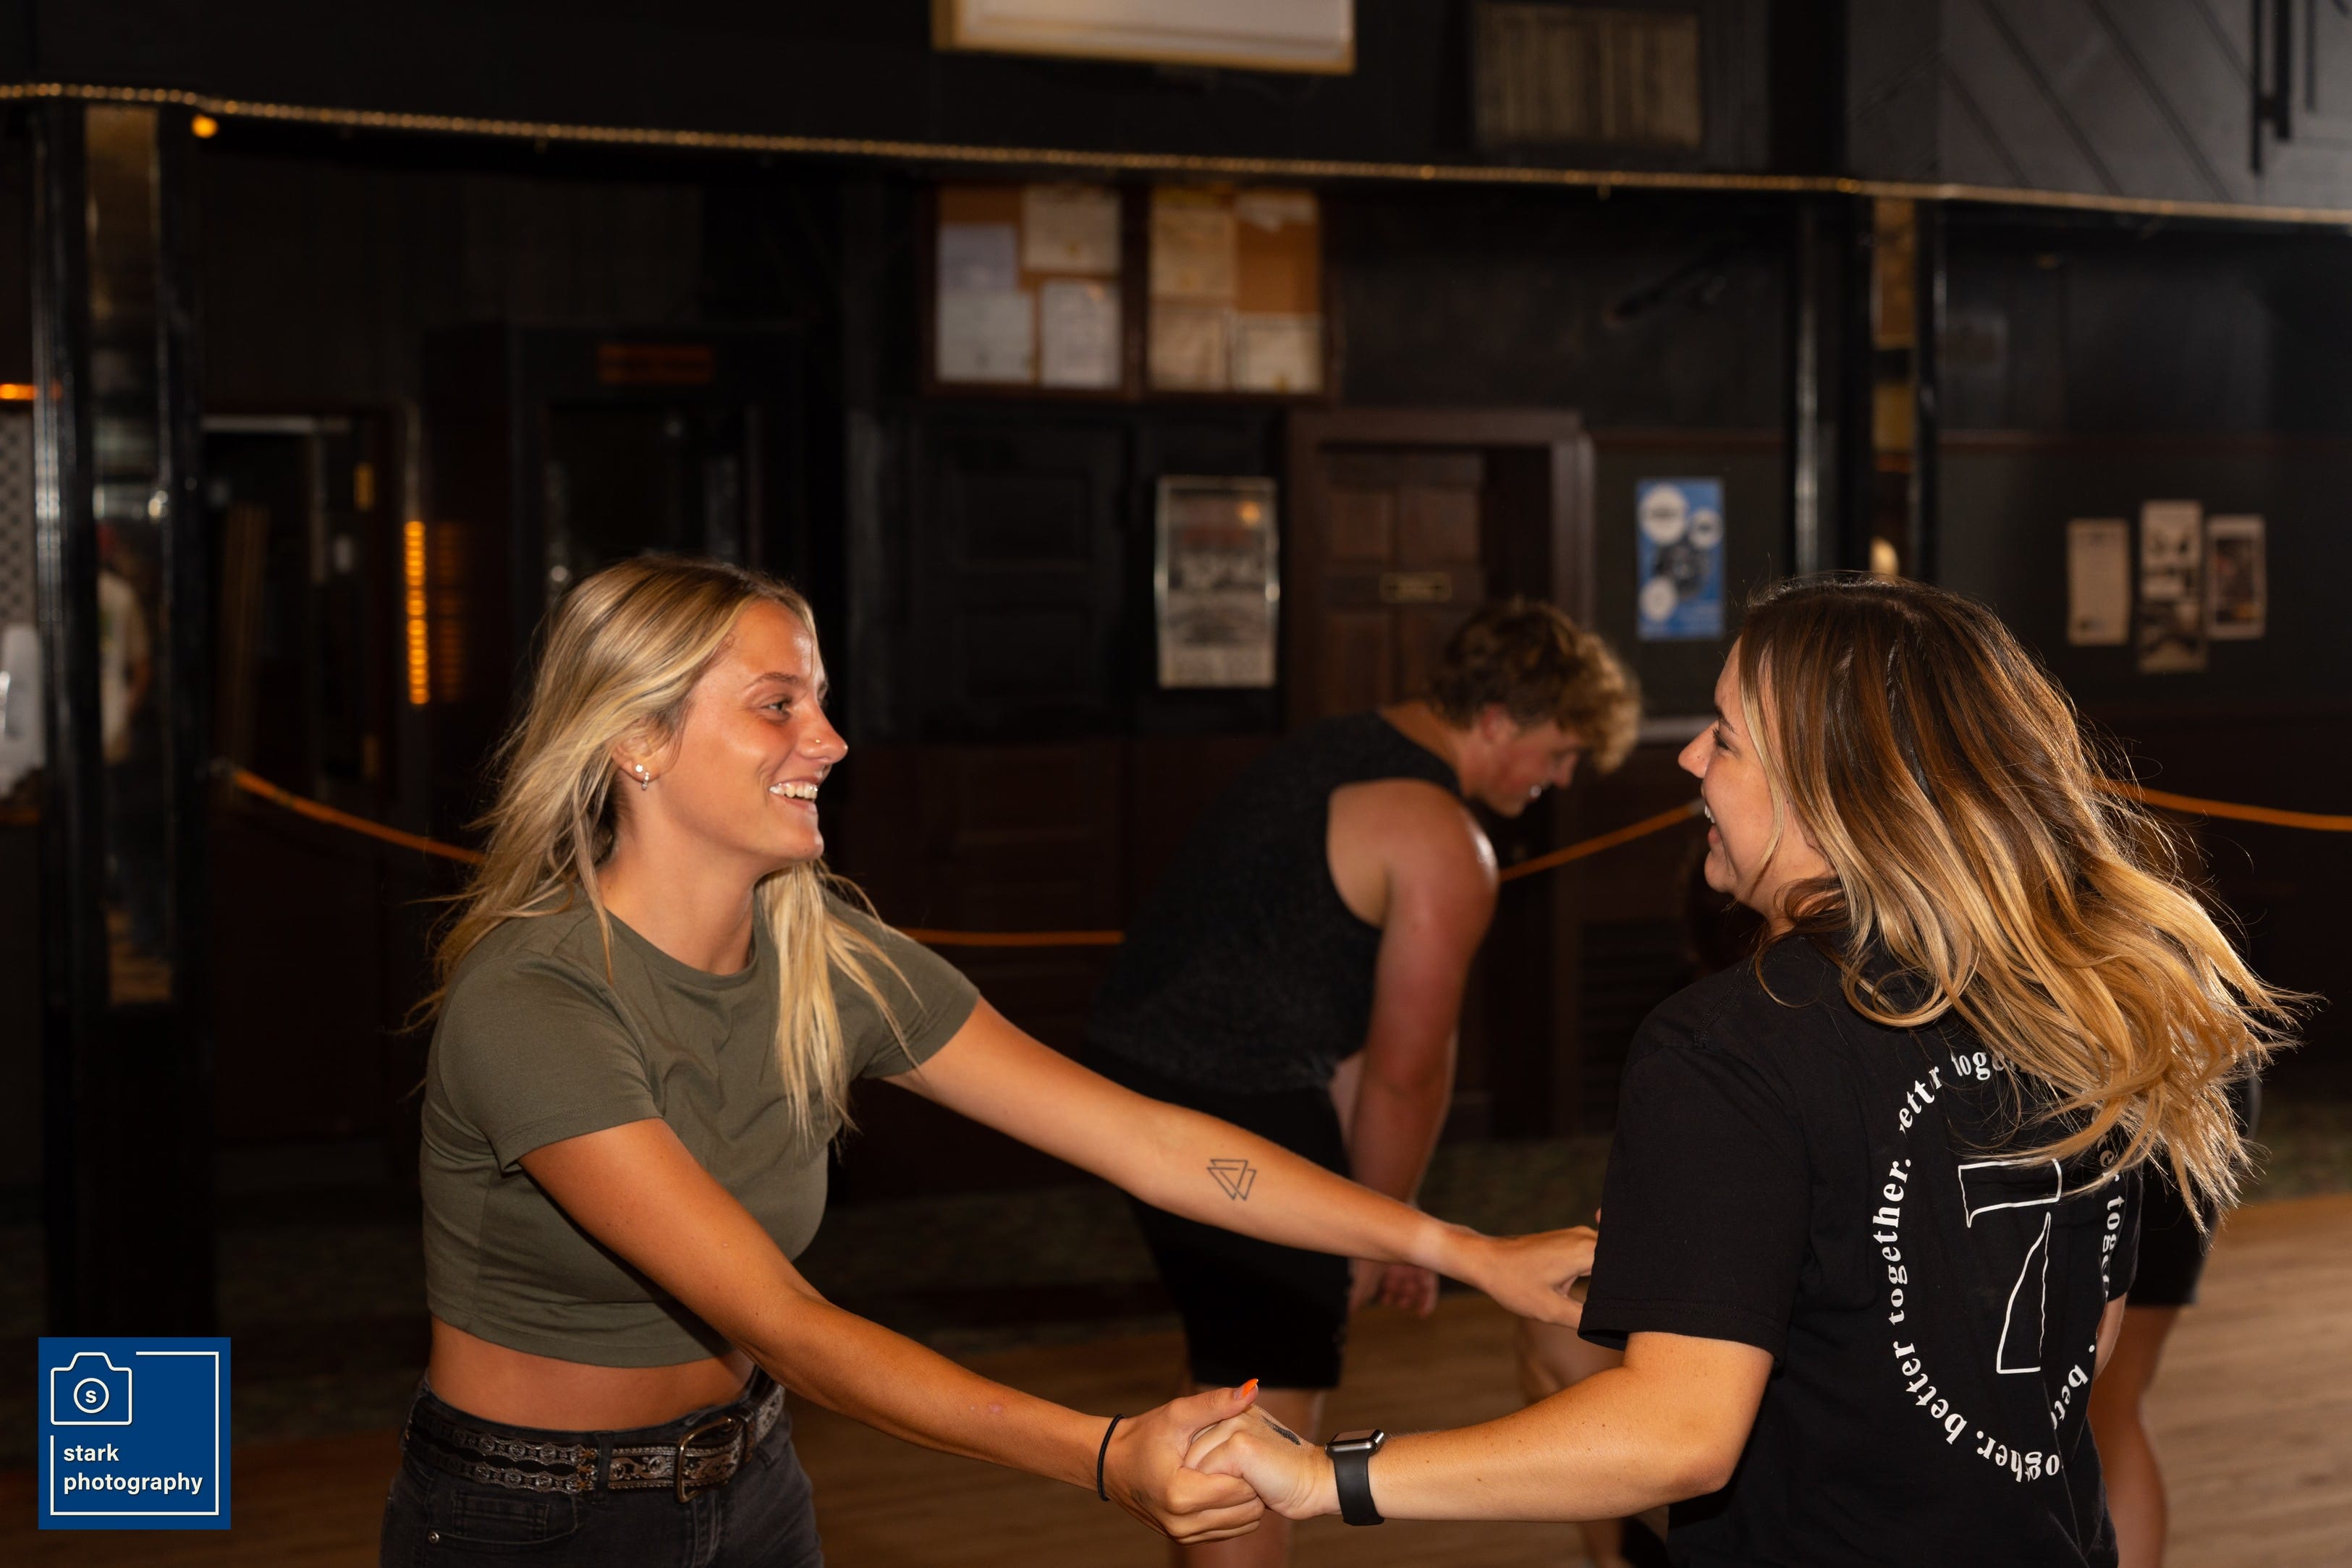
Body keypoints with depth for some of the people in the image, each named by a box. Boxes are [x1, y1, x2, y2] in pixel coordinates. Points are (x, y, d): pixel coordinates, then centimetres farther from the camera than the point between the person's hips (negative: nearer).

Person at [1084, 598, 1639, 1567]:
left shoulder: (1341, 754, 16)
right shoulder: (1442, 843, -13)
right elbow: (1405, 1074, -10)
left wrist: (1379, 1217, 18)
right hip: (1231, 1102, -10)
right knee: (1267, 1407, -5)